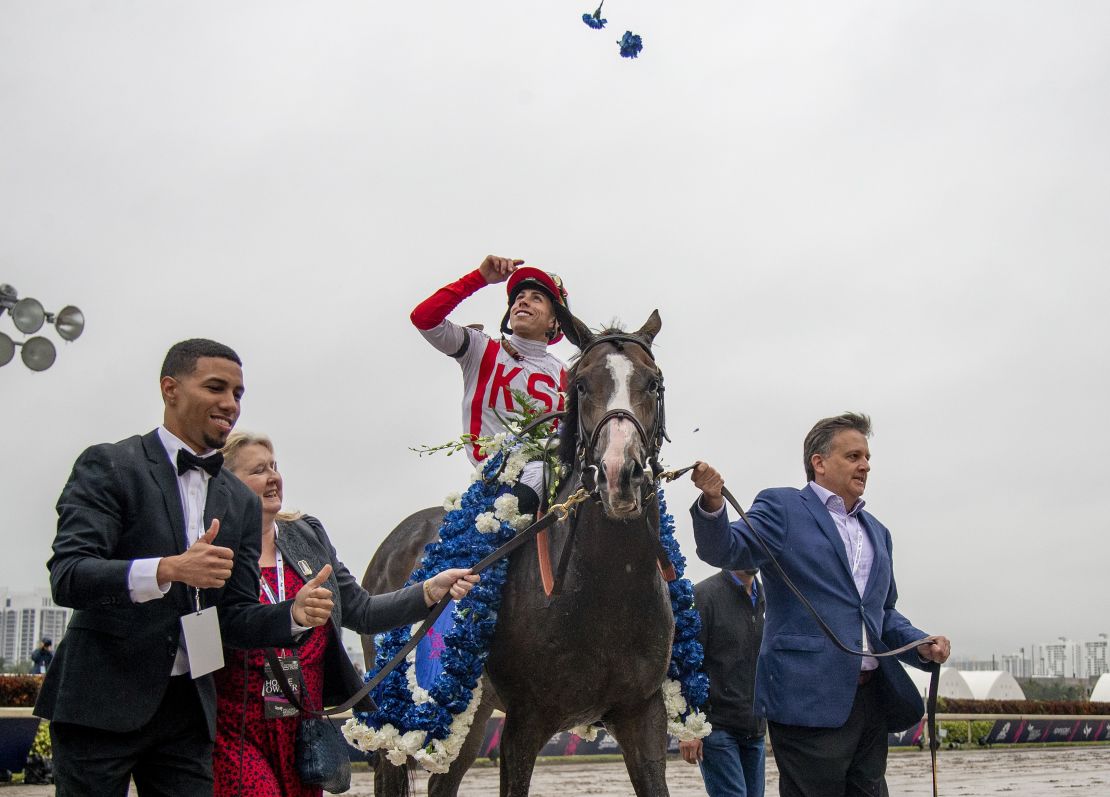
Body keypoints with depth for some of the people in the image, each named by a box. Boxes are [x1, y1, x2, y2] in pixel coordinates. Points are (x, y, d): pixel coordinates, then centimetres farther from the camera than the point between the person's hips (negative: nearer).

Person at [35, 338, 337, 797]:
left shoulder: (242, 502, 13)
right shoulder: (108, 466, -4)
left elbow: (234, 618, 11)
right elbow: (66, 576, -15)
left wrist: (294, 615, -10)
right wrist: (169, 569, -30)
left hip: (188, 708, 5)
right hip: (100, 700, -5)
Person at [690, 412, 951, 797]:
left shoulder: (877, 531, 22)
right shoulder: (781, 507, 1)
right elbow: (724, 550, -13)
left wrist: (921, 646, 6)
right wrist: (712, 504, -33)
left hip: (872, 699, 7)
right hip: (808, 699, -7)